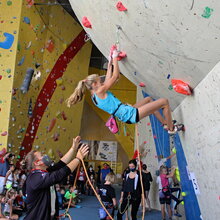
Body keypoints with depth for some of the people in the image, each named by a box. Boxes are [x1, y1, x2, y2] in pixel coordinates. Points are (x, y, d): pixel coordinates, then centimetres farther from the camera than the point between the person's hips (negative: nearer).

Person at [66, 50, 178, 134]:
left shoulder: (95, 96, 9)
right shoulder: (100, 92, -19)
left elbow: (108, 79, 17)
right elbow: (115, 76, -16)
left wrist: (110, 63, 17)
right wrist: (115, 58, -7)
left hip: (129, 114, 11)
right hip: (131, 114, -11)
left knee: (148, 99, 31)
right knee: (165, 101, -4)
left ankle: (165, 123, 35)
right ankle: (171, 128, 14)